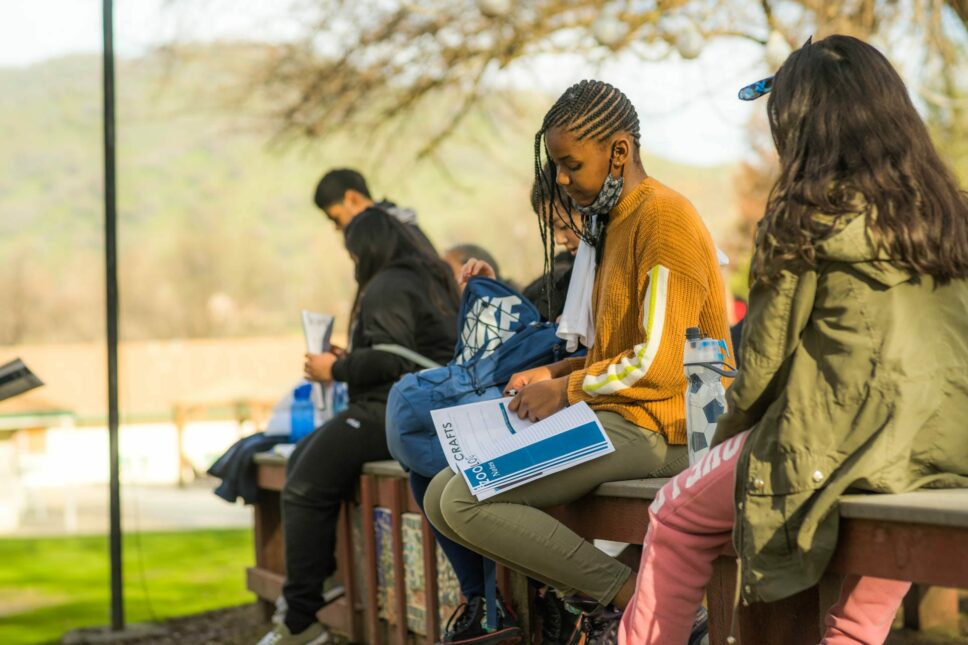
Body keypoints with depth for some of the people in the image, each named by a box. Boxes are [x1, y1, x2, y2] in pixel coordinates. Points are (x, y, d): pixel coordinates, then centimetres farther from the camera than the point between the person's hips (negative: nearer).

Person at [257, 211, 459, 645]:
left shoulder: (387, 288, -10)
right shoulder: (430, 279, 22)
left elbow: (391, 360, -20)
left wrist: (336, 370, -6)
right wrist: (350, 360, 22)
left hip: (397, 415, -11)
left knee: (304, 488, -13)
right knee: (304, 457, 18)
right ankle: (319, 579, 16)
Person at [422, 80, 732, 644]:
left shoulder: (665, 219, -13)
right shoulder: (616, 222, 19)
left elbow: (661, 362, -19)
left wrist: (567, 392, -9)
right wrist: (555, 375, 9)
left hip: (657, 427, -10)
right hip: (614, 415, 10)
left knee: (466, 501, -20)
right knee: (441, 497, 1)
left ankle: (633, 597, -13)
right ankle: (599, 599, -6)